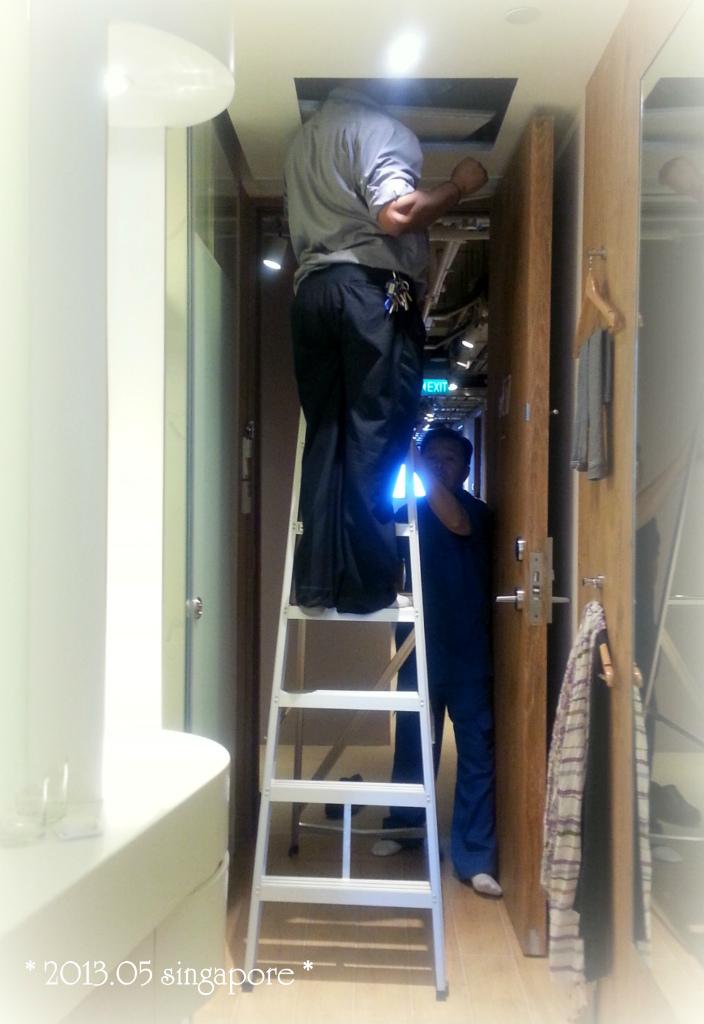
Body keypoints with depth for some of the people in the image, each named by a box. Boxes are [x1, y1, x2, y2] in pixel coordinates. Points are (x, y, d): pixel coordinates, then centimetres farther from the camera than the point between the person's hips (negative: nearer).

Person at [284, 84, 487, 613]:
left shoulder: (303, 139, 24)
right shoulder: (380, 127, 0)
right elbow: (397, 215, -15)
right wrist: (459, 185, -2)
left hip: (313, 289, 7)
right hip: (374, 291, -7)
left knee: (325, 439, 4)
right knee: (375, 441, -6)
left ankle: (317, 581, 2)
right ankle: (366, 585, -4)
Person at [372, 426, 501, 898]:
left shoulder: (477, 511, -2)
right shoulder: (408, 514, 7)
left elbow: (458, 524, -25)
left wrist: (427, 475, -22)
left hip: (469, 649, -2)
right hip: (421, 645, 3)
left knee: (476, 750, 0)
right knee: (412, 741, 13)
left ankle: (475, 858, 7)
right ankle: (403, 826, 34)